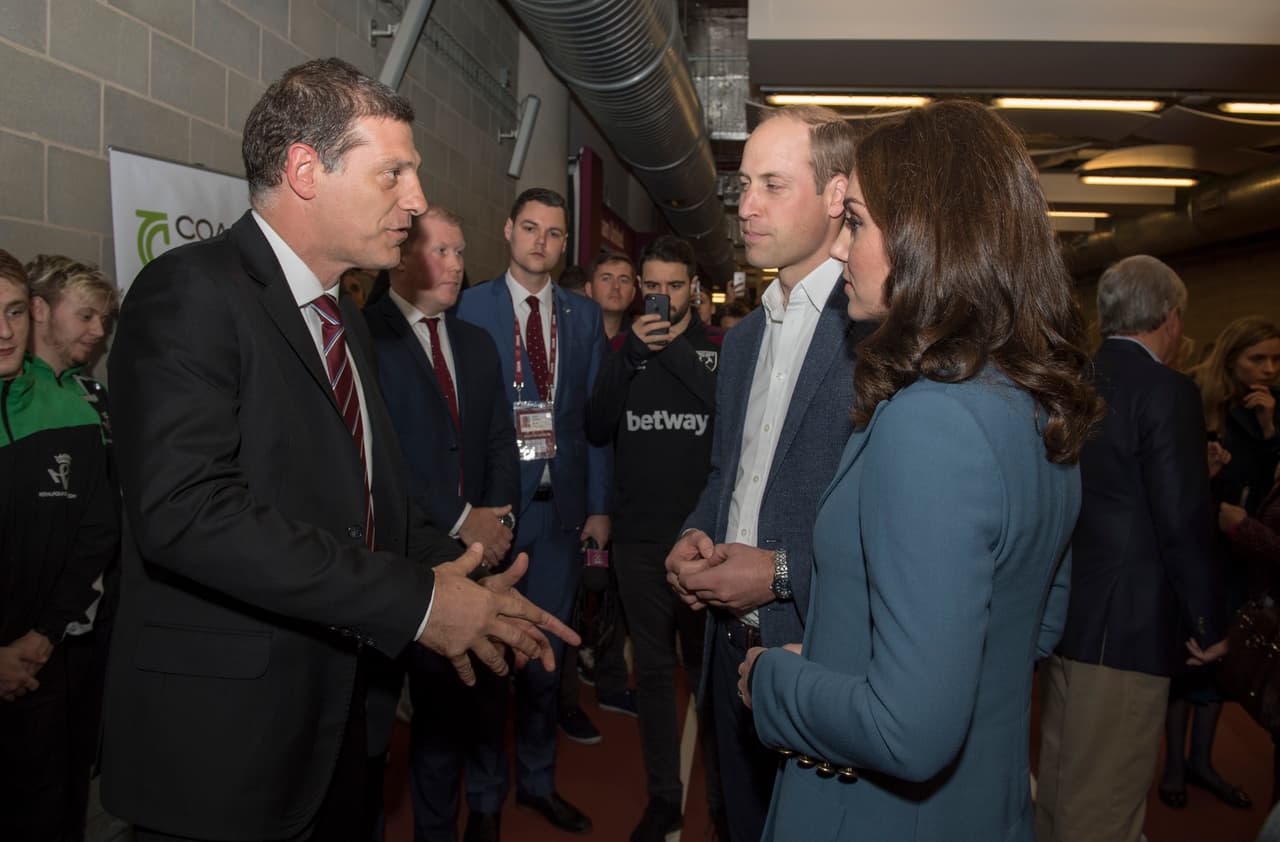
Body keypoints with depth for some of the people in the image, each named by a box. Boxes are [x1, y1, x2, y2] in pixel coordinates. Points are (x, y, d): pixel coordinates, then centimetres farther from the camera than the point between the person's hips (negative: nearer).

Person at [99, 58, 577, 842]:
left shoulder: (348, 322, 12)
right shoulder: (190, 293, -14)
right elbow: (188, 509, -27)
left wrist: (460, 583, -5)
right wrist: (414, 600, -23)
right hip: (218, 746, -7)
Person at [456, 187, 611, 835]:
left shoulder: (584, 316, 8)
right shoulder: (469, 308, -2)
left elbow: (594, 414, 7)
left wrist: (597, 506, 4)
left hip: (559, 504, 3)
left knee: (546, 652, 15)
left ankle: (537, 781, 35)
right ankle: (487, 793, 30)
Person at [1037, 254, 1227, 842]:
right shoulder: (1167, 391, -14)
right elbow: (1184, 524, -16)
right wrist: (1208, 625, -5)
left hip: (1060, 611, 7)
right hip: (1128, 623, -7)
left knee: (1057, 782, 22)